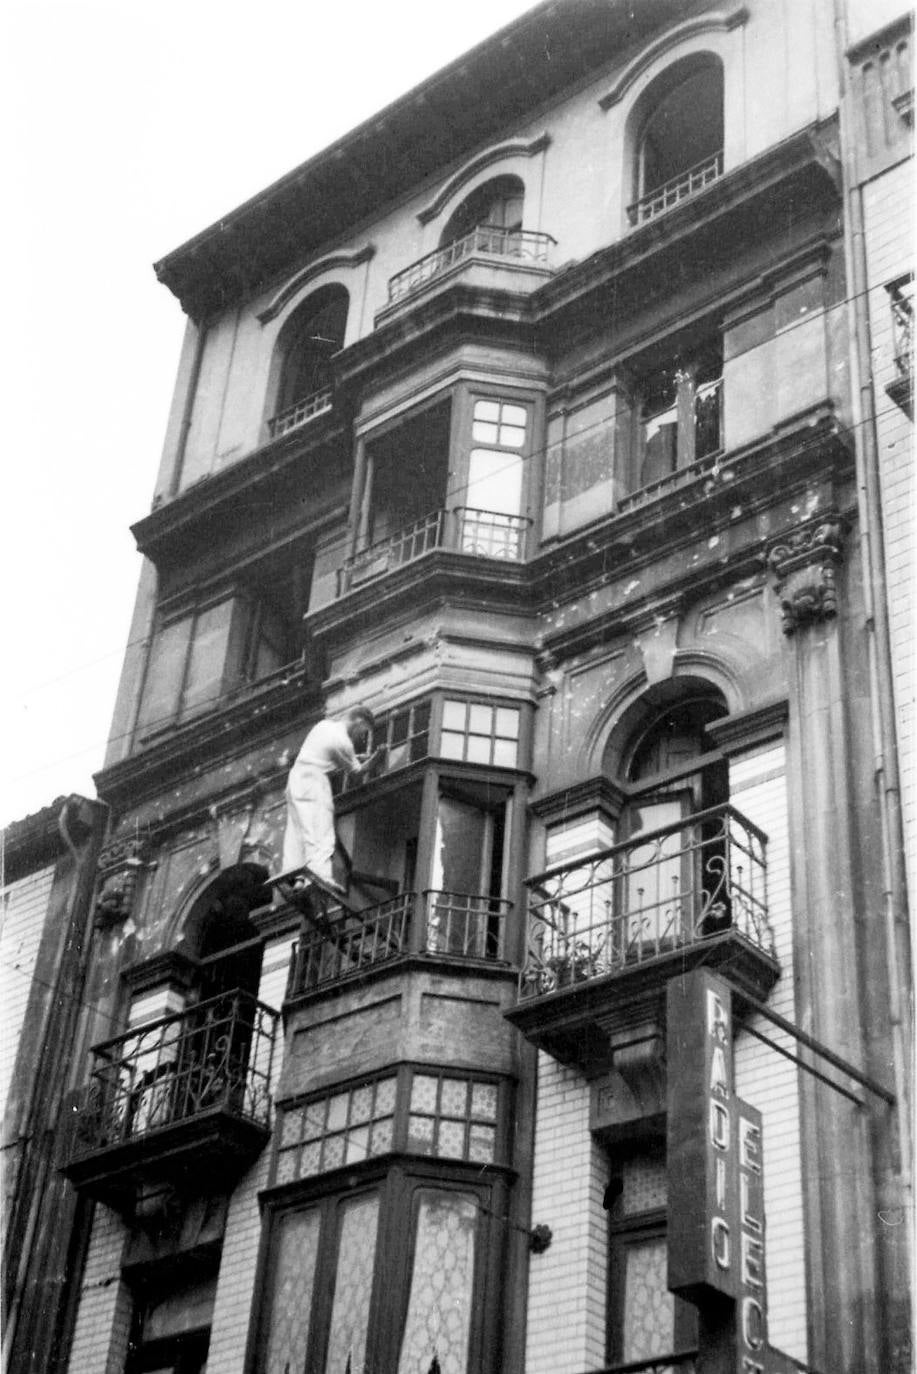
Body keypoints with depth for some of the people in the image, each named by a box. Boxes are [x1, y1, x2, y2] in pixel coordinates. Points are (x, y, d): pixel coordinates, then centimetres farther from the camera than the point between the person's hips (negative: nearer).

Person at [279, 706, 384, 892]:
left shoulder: (325, 725, 16)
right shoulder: (343, 742, -9)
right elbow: (356, 772, 4)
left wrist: (365, 757, 23)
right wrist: (376, 757, 12)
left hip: (296, 776, 9)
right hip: (313, 781, -9)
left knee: (296, 833, 4)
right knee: (321, 834, -16)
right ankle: (319, 876, -29)